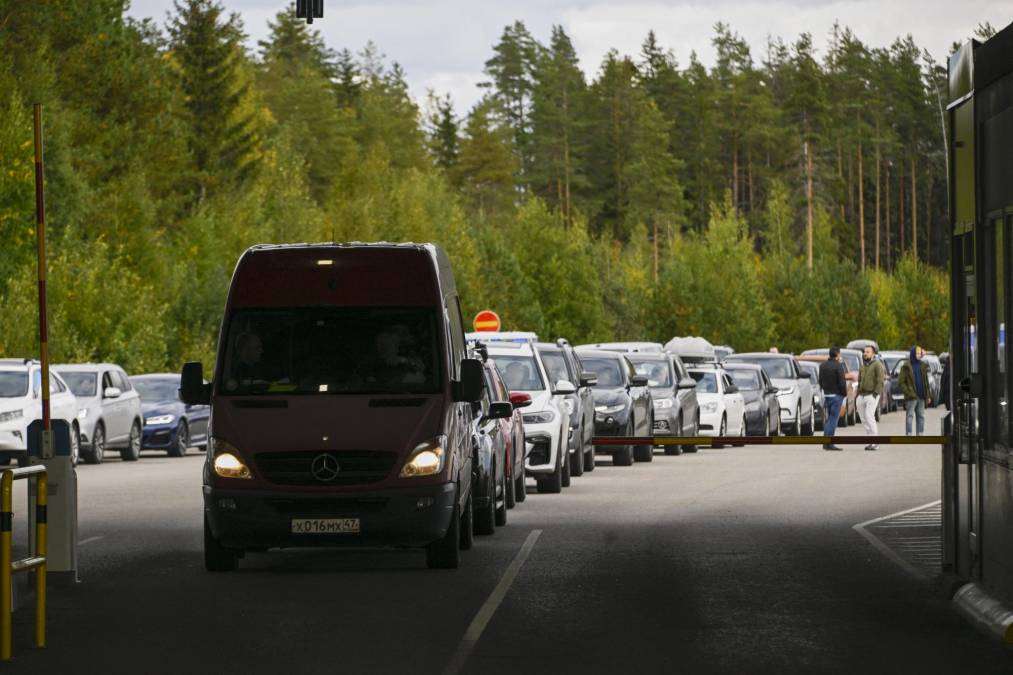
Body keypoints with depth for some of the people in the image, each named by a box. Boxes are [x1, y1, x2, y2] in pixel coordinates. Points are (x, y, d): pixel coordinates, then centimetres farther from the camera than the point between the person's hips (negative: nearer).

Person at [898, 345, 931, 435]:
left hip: (921, 396, 6)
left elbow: (926, 382, 17)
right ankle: (908, 435, -7)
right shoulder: (906, 366, -4)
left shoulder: (923, 365, 13)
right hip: (911, 396, -6)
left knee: (921, 416, 8)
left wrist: (927, 395, 12)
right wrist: (907, 392, -13)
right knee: (910, 415, -7)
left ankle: (920, 434, 14)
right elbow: (901, 381, -6)